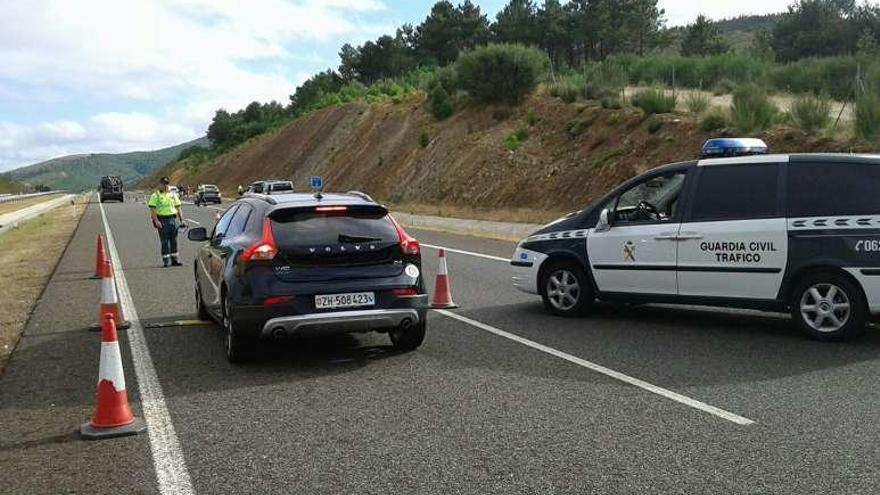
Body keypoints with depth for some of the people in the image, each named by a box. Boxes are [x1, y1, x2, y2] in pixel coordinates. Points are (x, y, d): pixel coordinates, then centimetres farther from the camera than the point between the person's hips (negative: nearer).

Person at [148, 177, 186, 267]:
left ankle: (175, 260, 13)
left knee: (174, 241, 7)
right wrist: (156, 221, -17)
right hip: (162, 221, -4)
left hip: (173, 219, 4)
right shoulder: (155, 196, 1)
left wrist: (181, 220, 8)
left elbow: (178, 208, 16)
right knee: (164, 241, -2)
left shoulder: (173, 195, 15)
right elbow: (152, 210, -6)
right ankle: (166, 261, 2)